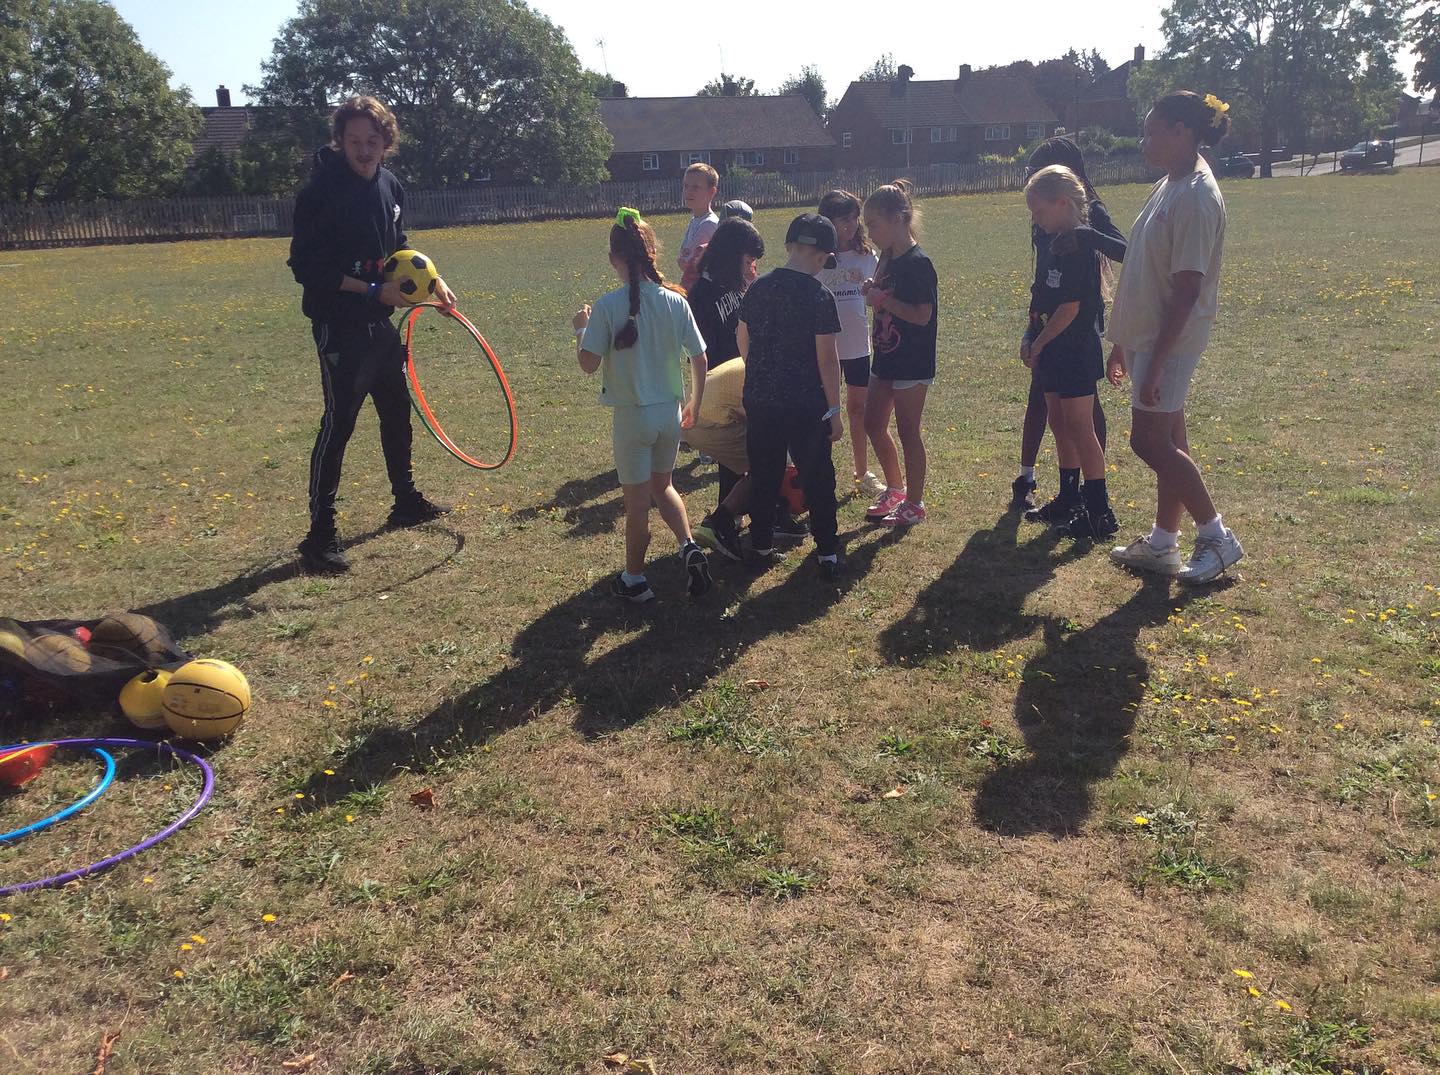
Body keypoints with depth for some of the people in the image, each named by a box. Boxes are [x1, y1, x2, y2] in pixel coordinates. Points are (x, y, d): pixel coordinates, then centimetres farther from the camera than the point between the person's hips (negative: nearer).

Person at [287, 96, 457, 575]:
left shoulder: (391, 185, 6)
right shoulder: (321, 192, -17)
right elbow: (306, 267, -18)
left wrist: (434, 283, 5)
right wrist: (373, 290, -22)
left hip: (381, 322, 8)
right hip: (339, 325, -8)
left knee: (397, 411, 18)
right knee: (338, 423, -8)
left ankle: (406, 501, 37)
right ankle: (320, 535, 0)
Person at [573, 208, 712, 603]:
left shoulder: (607, 306, -15)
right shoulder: (675, 300, -4)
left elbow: (588, 363, -14)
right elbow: (699, 359, 2)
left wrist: (581, 328, 4)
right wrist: (694, 404, 16)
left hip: (632, 415, -4)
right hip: (670, 412, 4)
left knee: (637, 500, 8)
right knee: (663, 485, 25)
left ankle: (634, 579, 22)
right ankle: (689, 546, 7)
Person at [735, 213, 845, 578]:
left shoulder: (759, 288, 1)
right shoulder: (820, 297, -14)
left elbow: (742, 337, 12)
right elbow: (827, 357, -15)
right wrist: (834, 409, -7)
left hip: (759, 400, 4)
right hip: (806, 406, -4)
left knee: (763, 476, 16)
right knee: (817, 479, 8)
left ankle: (761, 545, 24)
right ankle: (827, 553, 13)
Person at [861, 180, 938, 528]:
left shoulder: (918, 263, -17)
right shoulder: (888, 258, 8)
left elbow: (922, 314, -23)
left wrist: (883, 300, -19)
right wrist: (873, 291, -2)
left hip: (912, 364, -9)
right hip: (886, 358, 9)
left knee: (907, 432, 0)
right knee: (873, 425, 13)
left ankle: (914, 504, 13)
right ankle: (894, 489, 30)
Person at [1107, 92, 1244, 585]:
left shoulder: (1196, 197, -18)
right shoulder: (1168, 185, 12)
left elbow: (1187, 290, -22)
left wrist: (1155, 362, -23)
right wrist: (1124, 342, 19)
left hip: (1170, 340, -9)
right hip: (1145, 335, 9)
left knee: (1150, 442, -6)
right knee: (1165, 442, 13)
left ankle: (1217, 536, 7)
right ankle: (1161, 544, 23)